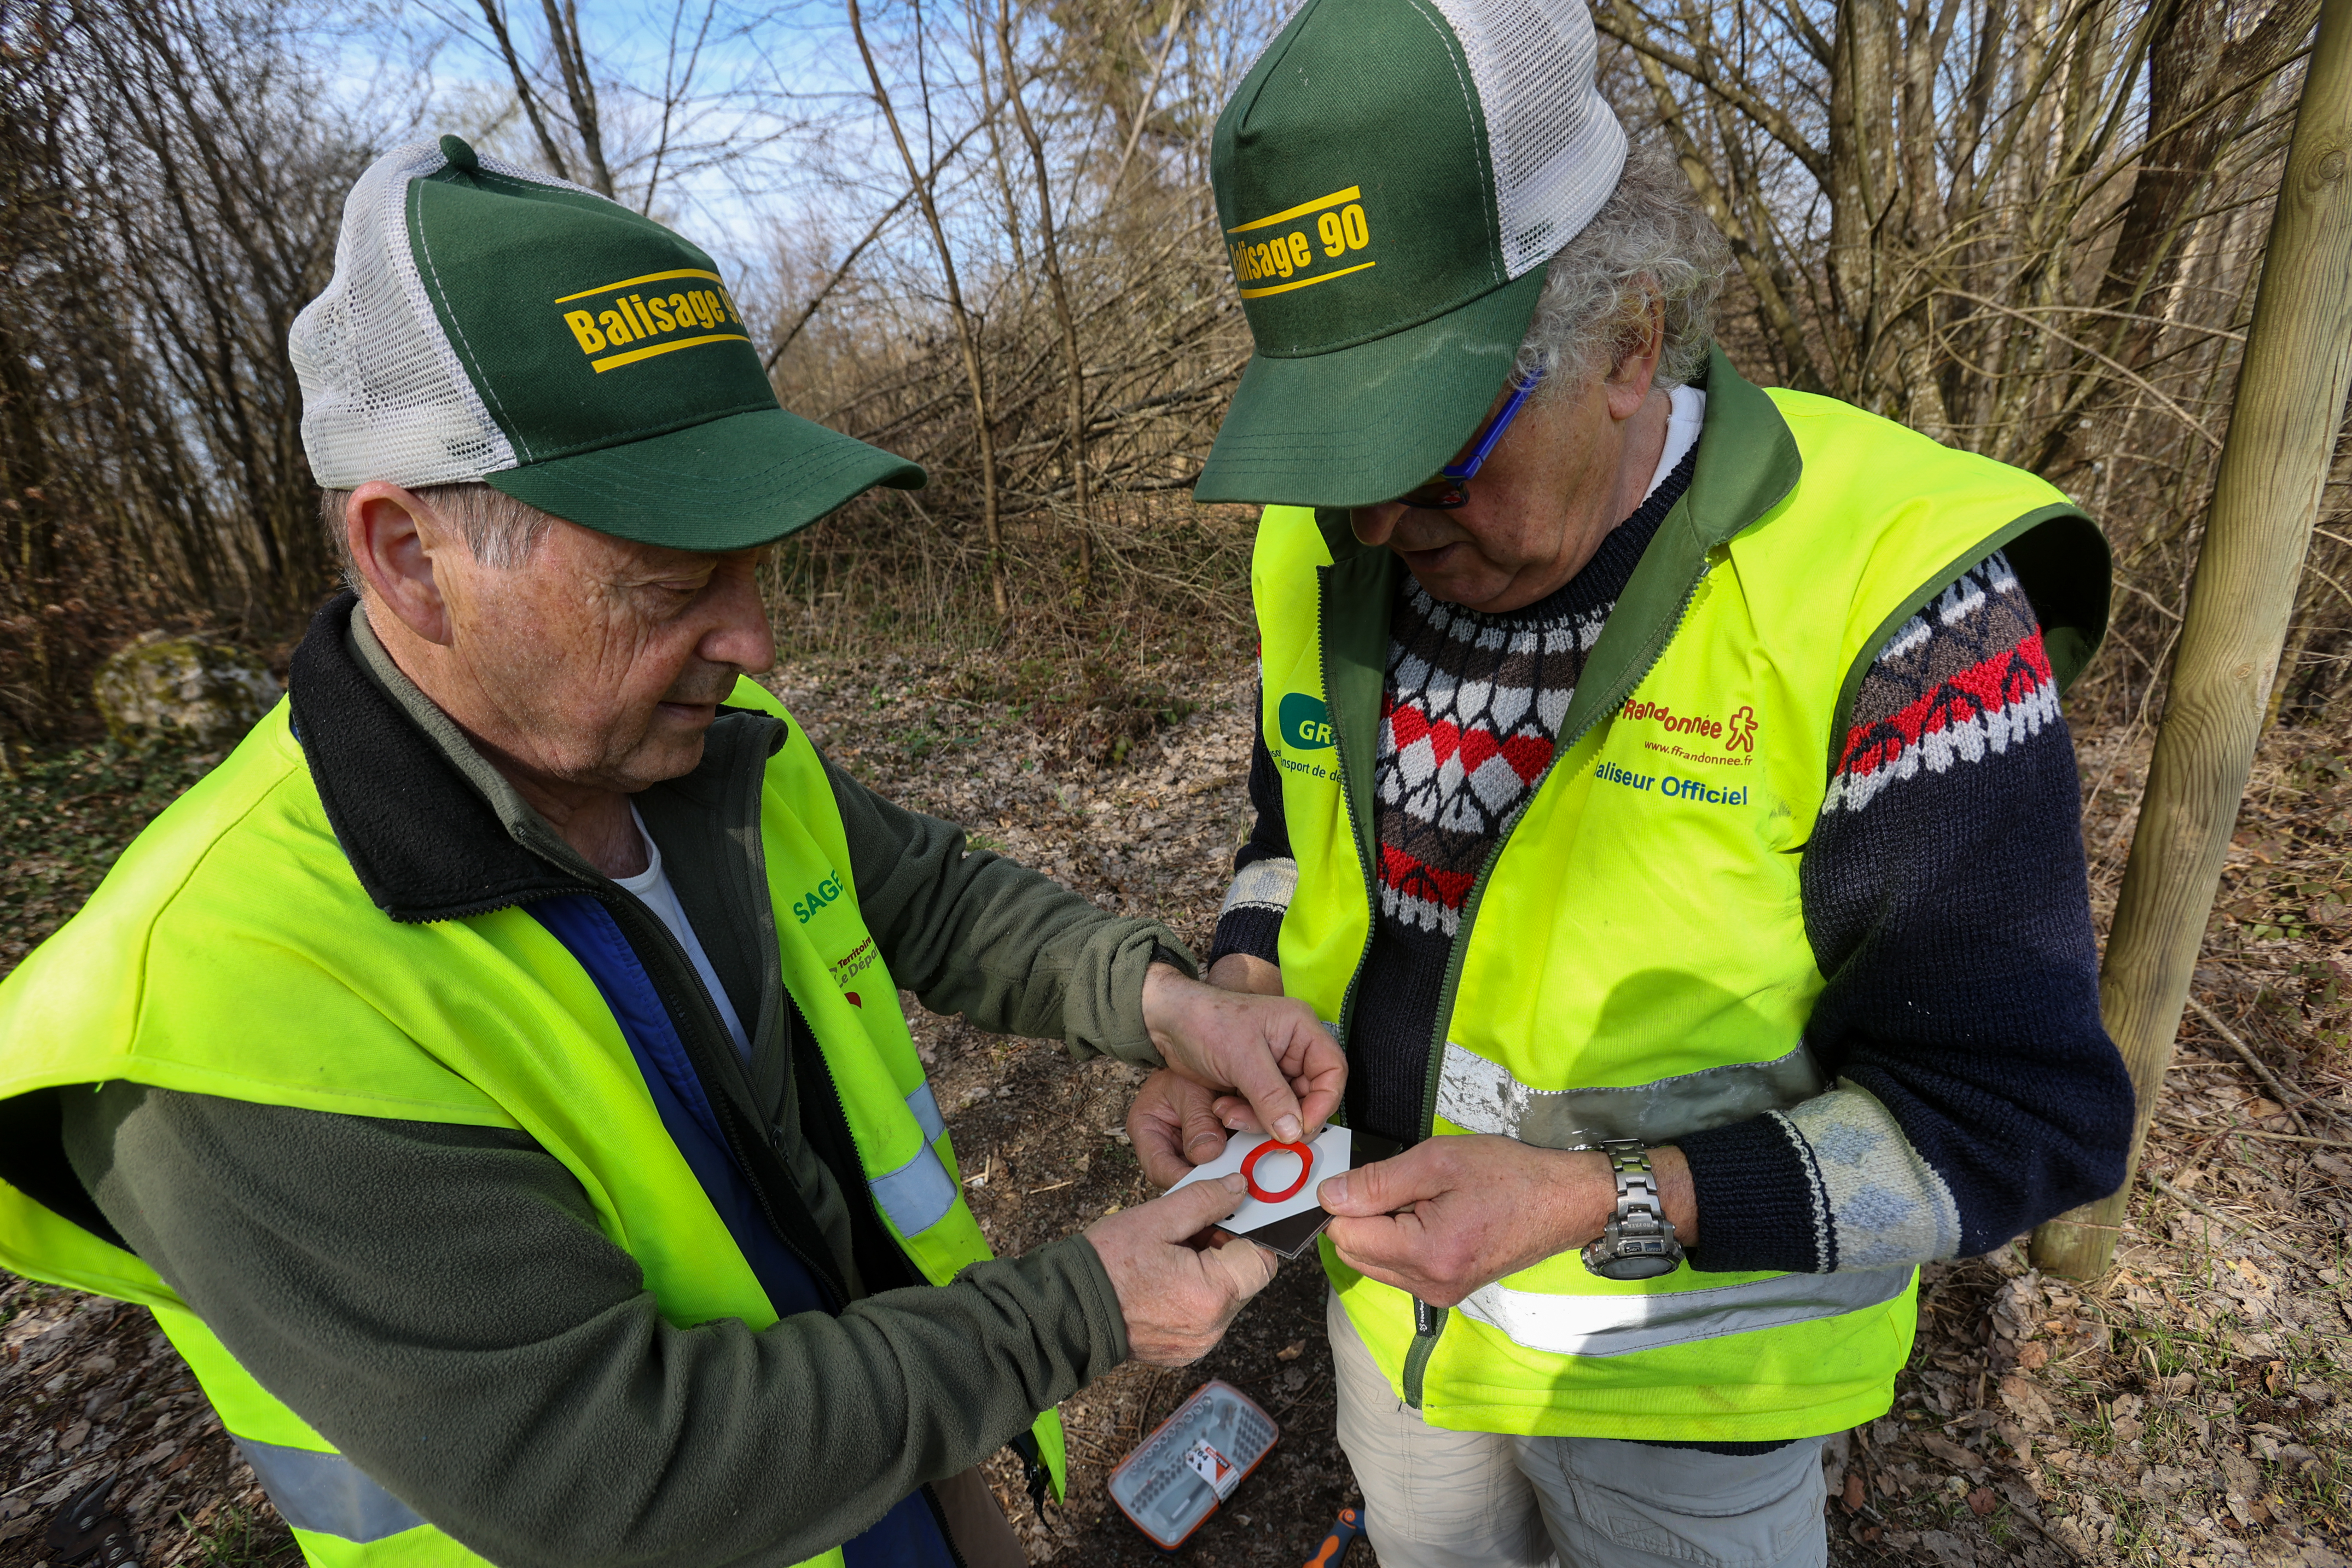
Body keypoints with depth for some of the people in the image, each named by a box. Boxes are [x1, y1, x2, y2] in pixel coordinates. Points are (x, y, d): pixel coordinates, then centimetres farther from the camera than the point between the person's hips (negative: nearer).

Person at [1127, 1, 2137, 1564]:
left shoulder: (1890, 594, -27)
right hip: (1392, 1278, 5)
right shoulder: (1329, 550, -10)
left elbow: (2018, 1113, -22)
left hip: (1684, 1367, -4)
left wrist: (1607, 1207, -32)